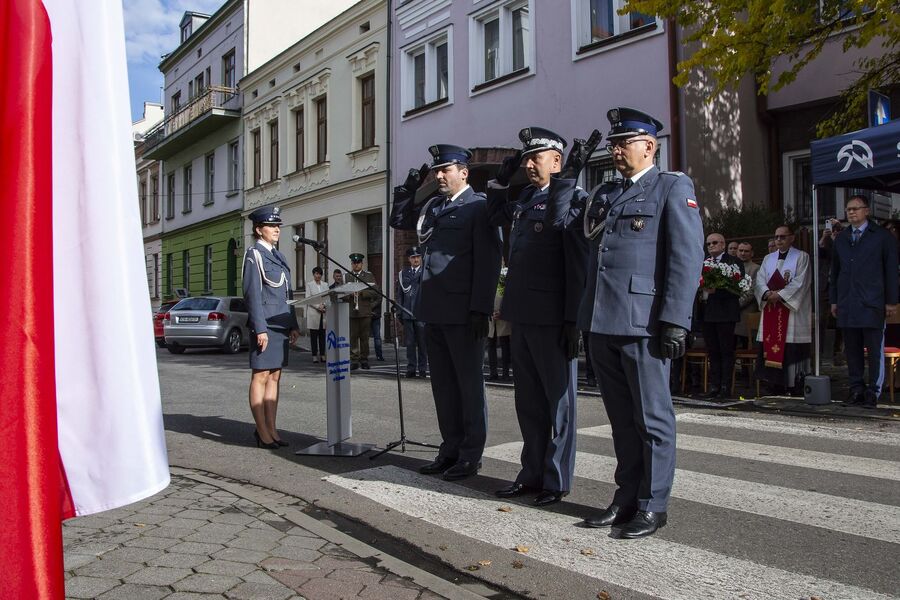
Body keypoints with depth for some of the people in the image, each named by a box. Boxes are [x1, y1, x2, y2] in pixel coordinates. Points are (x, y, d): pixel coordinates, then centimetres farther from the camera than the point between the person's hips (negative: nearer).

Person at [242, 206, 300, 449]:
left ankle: (271, 428, 15)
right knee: (261, 376, -3)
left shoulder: (278, 256, 18)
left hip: (281, 325, 8)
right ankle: (262, 431, 2)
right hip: (264, 325, -8)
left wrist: (293, 325, 15)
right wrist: (260, 328, -18)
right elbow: (252, 294, -13)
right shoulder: (254, 255, -6)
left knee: (275, 376, 9)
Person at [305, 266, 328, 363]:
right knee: (313, 335, -2)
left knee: (323, 335, 2)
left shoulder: (325, 285, 16)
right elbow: (308, 298, -2)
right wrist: (318, 306, -12)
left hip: (324, 313, 3)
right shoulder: (309, 284, 6)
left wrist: (324, 305, -10)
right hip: (313, 312, -3)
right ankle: (314, 356, 0)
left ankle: (322, 355, 5)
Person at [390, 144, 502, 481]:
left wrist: (480, 310, -17)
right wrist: (409, 187, 13)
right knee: (443, 386, 13)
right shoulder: (432, 206, 16)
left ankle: (470, 456, 13)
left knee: (469, 385, 3)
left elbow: (487, 262, -12)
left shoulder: (479, 207, -6)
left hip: (463, 313, -7)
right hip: (434, 311, 8)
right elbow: (398, 221, 29)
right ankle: (451, 450, 23)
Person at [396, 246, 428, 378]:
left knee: (422, 343, 1)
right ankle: (411, 369, 10)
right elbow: (400, 294, 12)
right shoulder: (403, 273, 12)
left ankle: (423, 369, 9)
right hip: (407, 313, 2)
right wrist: (399, 311, 6)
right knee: (410, 343, 4)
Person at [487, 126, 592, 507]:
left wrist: (574, 319, -18)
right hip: (522, 315, 8)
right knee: (528, 401, 15)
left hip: (552, 318, -8)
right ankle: (532, 473, 27)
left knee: (558, 401, 4)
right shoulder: (525, 199, 15)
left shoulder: (572, 198, -9)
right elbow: (496, 216, 36)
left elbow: (579, 264, -15)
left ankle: (557, 481, 15)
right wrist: (500, 179, 21)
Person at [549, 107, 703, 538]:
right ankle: (626, 498, 24)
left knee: (651, 418, 3)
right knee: (621, 417, 14)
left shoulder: (673, 188, 0)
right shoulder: (603, 193, 21)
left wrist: (675, 322, -16)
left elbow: (687, 258, -9)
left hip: (642, 323, -6)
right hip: (601, 323, 7)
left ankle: (652, 505, 14)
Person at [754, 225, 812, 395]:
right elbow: (760, 279, 7)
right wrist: (767, 293, -12)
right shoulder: (768, 258, 18)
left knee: (792, 349, -8)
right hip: (771, 309, 5)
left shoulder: (801, 257, 3)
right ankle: (775, 387, 8)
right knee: (771, 347, 1)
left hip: (791, 309, -5)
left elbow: (800, 282, -8)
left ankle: (796, 390, -3)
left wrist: (779, 295, -16)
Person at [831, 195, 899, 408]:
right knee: (852, 350, 6)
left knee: (875, 350, -2)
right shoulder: (841, 239, 16)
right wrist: (834, 300, 14)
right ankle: (856, 389, 13)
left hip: (872, 304, -4)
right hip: (847, 305, 4)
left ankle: (873, 392, 5)